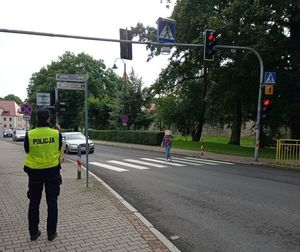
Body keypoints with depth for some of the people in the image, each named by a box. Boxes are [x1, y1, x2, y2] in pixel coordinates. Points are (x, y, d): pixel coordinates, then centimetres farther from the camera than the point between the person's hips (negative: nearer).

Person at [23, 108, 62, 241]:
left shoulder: (29, 134, -11)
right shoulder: (56, 133, -11)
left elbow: (27, 151, 3)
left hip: (34, 171, 0)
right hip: (52, 170, 0)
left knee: (34, 203, 15)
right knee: (52, 203, 11)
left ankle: (33, 232, 23)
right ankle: (51, 232, 17)